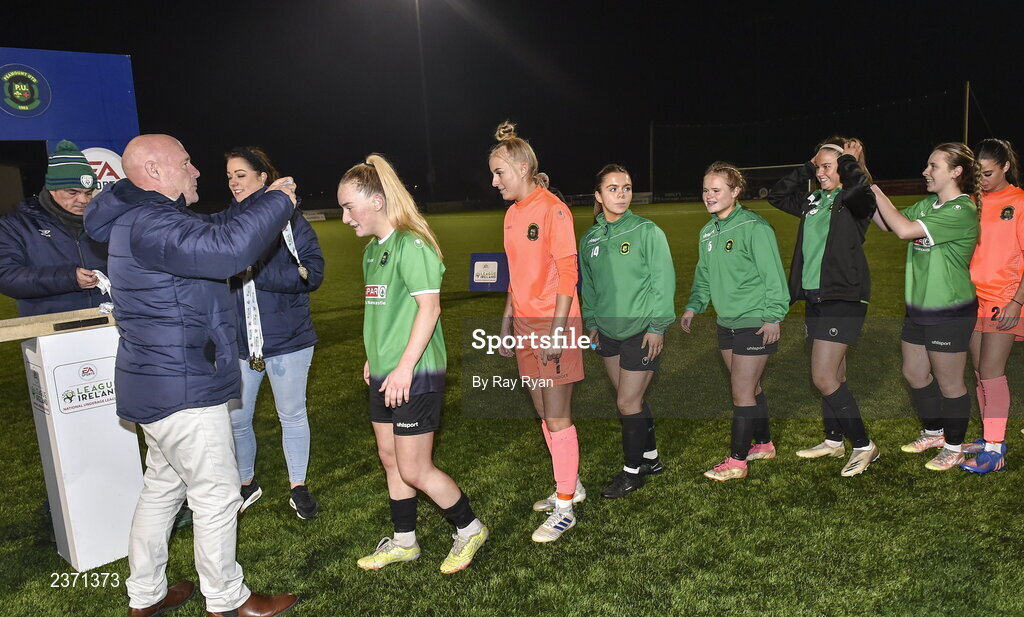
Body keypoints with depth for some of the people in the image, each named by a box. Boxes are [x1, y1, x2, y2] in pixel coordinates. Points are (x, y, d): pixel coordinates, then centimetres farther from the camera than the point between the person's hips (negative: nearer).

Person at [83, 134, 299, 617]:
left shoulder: (145, 219, 13)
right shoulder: (150, 225, -23)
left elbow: (212, 231, 22)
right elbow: (225, 248, -39)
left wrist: (264, 203, 9)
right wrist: (277, 201, -26)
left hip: (160, 386, 11)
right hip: (181, 390, -11)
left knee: (163, 487, 21)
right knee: (216, 496, 2)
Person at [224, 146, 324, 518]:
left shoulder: (288, 218, -5)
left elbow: (312, 272, -13)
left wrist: (256, 272, -20)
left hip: (287, 339, -3)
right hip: (237, 341, 3)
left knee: (292, 415, 10)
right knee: (235, 419, 10)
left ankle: (299, 487, 29)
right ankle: (247, 484, 34)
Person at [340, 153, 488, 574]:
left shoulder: (410, 245, -17)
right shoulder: (373, 248, 12)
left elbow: (429, 306, -22)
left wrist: (405, 367, -23)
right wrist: (374, 357, 18)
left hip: (414, 375, -9)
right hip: (384, 374, 9)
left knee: (415, 471, -1)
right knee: (390, 459, 17)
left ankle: (469, 529, 22)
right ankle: (404, 542, 34)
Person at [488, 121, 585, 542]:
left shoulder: (552, 210, -12)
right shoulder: (512, 214, 13)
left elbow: (567, 273, -15)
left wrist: (557, 329, -19)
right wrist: (507, 323, 17)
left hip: (552, 325, -8)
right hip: (525, 325, 8)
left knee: (557, 416, -2)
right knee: (543, 412, 15)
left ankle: (565, 508, 10)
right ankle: (569, 485, 31)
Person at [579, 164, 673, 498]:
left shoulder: (647, 231, -11)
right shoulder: (589, 239, 5)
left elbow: (664, 280, -10)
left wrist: (657, 326, -12)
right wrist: (592, 323, 10)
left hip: (642, 332, -5)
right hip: (608, 331, 5)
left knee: (627, 402, -2)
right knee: (631, 398, 14)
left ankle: (632, 470, 17)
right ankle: (650, 458, 33)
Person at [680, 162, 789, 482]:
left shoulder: (754, 227, -16)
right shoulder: (707, 232, 8)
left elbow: (772, 275, -16)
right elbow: (704, 275, 17)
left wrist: (773, 316, -17)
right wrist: (694, 306, 6)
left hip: (755, 324, -8)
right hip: (726, 322, 8)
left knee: (742, 392, -3)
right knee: (751, 387, 19)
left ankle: (737, 461, 7)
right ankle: (764, 444, 35)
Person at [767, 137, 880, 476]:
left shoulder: (855, 201, -9)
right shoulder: (813, 200, 12)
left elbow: (858, 186, -32)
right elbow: (776, 195, 20)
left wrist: (849, 159, -13)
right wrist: (806, 168, 11)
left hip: (844, 298, -8)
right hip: (814, 296, 8)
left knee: (824, 377, -11)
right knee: (834, 373, 17)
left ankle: (864, 445, 3)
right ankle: (834, 440, 29)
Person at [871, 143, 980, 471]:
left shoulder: (962, 211, -20)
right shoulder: (927, 205, 7)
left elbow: (904, 229, -30)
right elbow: (888, 223, 11)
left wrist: (876, 192, -20)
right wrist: (866, 191, -1)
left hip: (949, 312, -8)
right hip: (919, 307, 9)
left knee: (949, 383, 7)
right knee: (914, 374, 18)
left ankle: (954, 448, 26)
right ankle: (934, 433, 39)